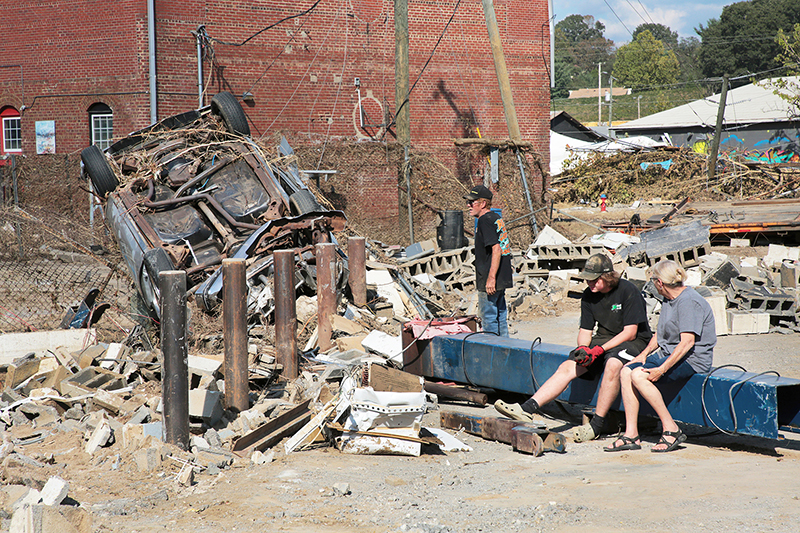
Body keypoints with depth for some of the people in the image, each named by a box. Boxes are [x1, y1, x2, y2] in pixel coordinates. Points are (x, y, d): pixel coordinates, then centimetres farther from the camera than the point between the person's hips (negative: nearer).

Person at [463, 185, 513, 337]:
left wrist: (491, 278, -26)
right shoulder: (496, 218, 15)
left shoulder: (485, 220, -15)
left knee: (489, 318, -3)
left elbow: (496, 249, -24)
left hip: (490, 283, -10)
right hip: (501, 279, 10)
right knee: (500, 316, 15)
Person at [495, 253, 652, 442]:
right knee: (568, 367, -14)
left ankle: (597, 424, -32)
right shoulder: (589, 295, 3)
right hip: (603, 339, 6)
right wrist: (583, 349, -15)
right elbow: (585, 330, 9)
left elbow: (630, 332, -17)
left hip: (633, 341, -6)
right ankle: (527, 409, -22)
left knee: (612, 365, -38)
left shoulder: (627, 291, -16)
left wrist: (599, 350, -23)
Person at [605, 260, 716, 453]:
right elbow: (660, 334, 23)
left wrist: (661, 369, -27)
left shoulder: (688, 301, -16)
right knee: (626, 372, -8)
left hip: (692, 360, -10)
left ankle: (671, 429, -19)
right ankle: (631, 435, -10)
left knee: (639, 375, -26)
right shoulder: (668, 301, 15)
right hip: (667, 354, 10)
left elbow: (687, 342, -24)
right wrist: (645, 353, 5)